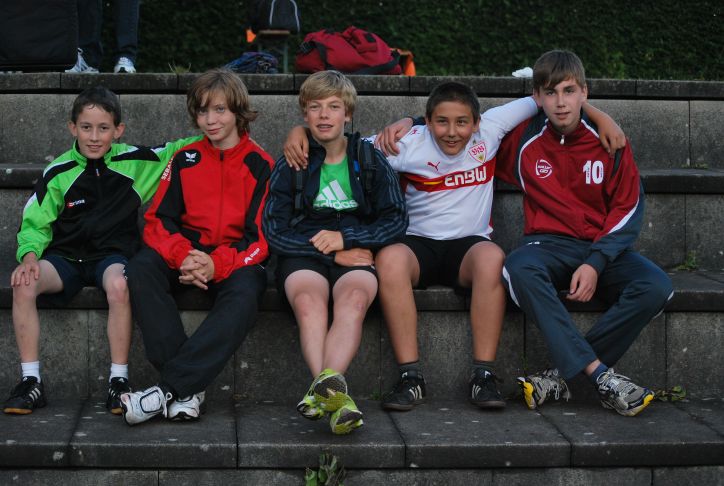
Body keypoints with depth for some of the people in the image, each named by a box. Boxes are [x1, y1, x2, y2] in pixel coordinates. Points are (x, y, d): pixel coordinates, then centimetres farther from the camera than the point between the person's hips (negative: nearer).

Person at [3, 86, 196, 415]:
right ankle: (31, 382, -20)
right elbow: (35, 223, 4)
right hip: (66, 257, 1)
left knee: (118, 285, -37)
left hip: (113, 254, -1)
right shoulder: (58, 172, 1)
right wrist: (30, 255, -15)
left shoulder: (134, 162, 2)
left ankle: (118, 381, -25)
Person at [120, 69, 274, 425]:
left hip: (236, 260, -2)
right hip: (185, 254, 3)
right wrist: (184, 256, -19)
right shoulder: (184, 159, 11)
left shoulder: (260, 166, 3)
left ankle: (170, 388, -38)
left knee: (244, 292, -37)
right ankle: (186, 391, -35)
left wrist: (217, 264, -23)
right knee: (140, 268, -30)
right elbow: (158, 220, 4)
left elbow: (260, 236, -4)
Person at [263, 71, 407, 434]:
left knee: (354, 297, -37)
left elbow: (396, 221, 6)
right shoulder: (291, 164, 13)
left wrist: (345, 238, -9)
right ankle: (334, 394, -57)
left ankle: (325, 384, -59)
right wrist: (332, 253, -6)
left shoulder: (371, 161, 14)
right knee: (307, 299, -37)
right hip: (304, 257, 0)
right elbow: (274, 231, 5)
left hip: (357, 255, 0)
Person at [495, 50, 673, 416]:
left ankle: (562, 375, -26)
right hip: (549, 245, -1)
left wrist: (596, 263, -14)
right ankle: (599, 373, -37)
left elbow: (628, 209, 1)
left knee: (657, 286, -29)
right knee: (519, 269, -37)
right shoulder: (523, 140, 3)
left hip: (603, 248, 1)